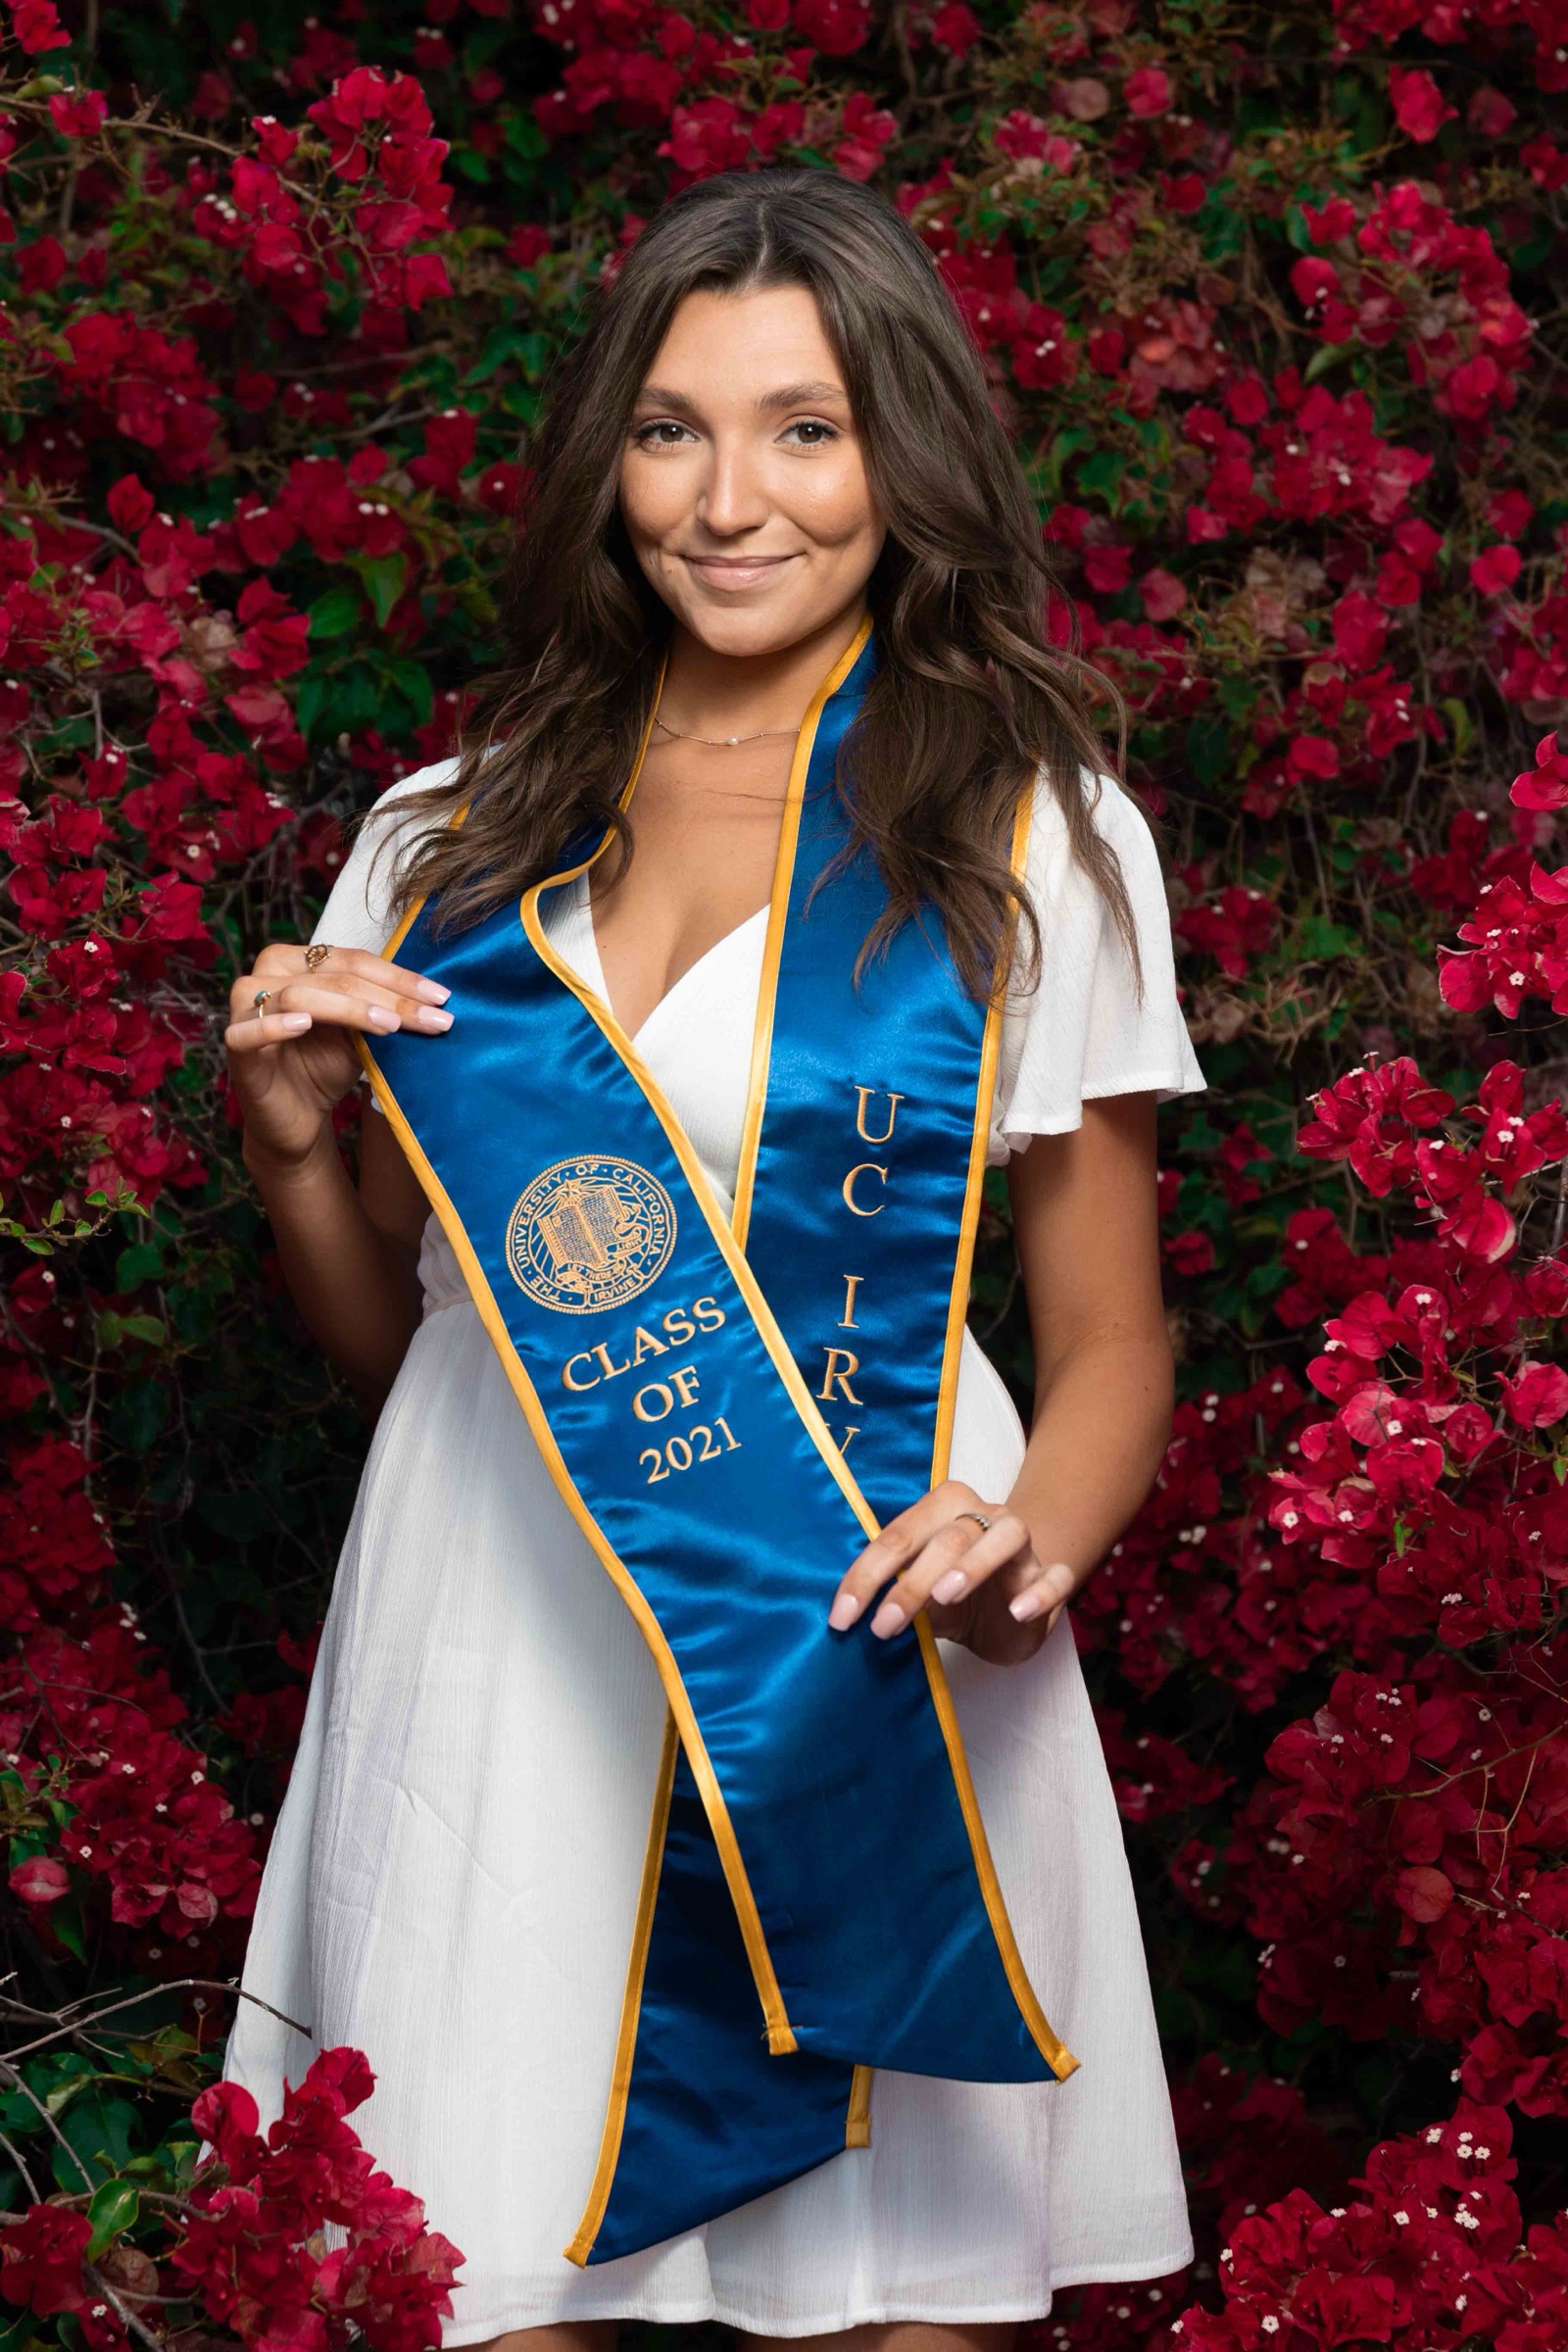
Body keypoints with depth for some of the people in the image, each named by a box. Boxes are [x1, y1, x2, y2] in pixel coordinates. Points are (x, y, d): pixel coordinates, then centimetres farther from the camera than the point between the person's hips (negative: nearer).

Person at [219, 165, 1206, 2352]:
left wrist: (1026, 1544, -14)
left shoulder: (1038, 836, 5)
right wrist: (294, 1144, 0)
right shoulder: (460, 834, 13)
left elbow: (1109, 1349, 6)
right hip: (495, 1669, 2)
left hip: (861, 1666, -2)